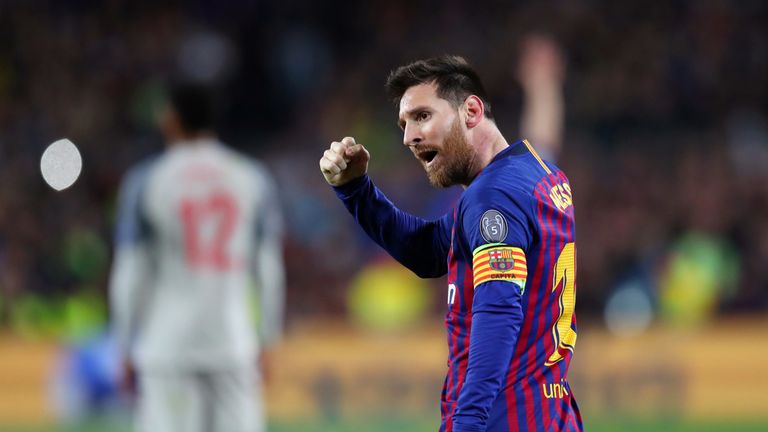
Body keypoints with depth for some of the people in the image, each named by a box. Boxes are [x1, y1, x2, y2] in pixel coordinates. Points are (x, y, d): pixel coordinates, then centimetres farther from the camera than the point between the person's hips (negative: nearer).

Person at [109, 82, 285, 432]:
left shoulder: (144, 182, -2)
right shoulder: (254, 179, 4)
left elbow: (129, 275, -2)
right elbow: (270, 269, 5)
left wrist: (128, 350, 5)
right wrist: (268, 343, 13)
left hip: (165, 347, -2)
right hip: (235, 345, 2)